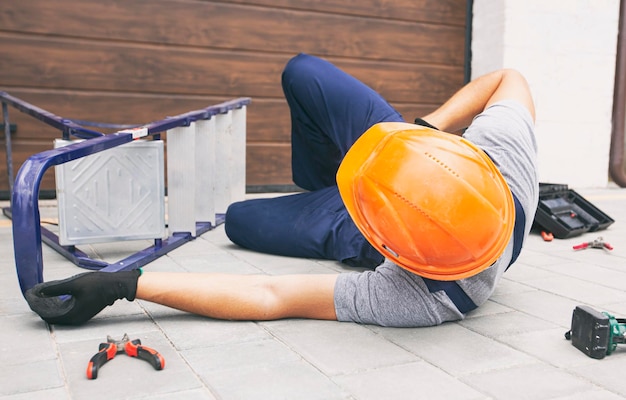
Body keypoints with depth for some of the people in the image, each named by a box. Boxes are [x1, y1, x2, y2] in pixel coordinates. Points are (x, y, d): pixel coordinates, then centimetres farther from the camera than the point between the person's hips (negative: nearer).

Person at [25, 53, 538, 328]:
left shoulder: (427, 302, -47)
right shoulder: (507, 149, -38)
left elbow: (270, 297, -44)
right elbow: (509, 78, -14)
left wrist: (123, 284, -43)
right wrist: (428, 127, -25)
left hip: (359, 244, -4)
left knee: (240, 220, 6)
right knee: (303, 72, -4)